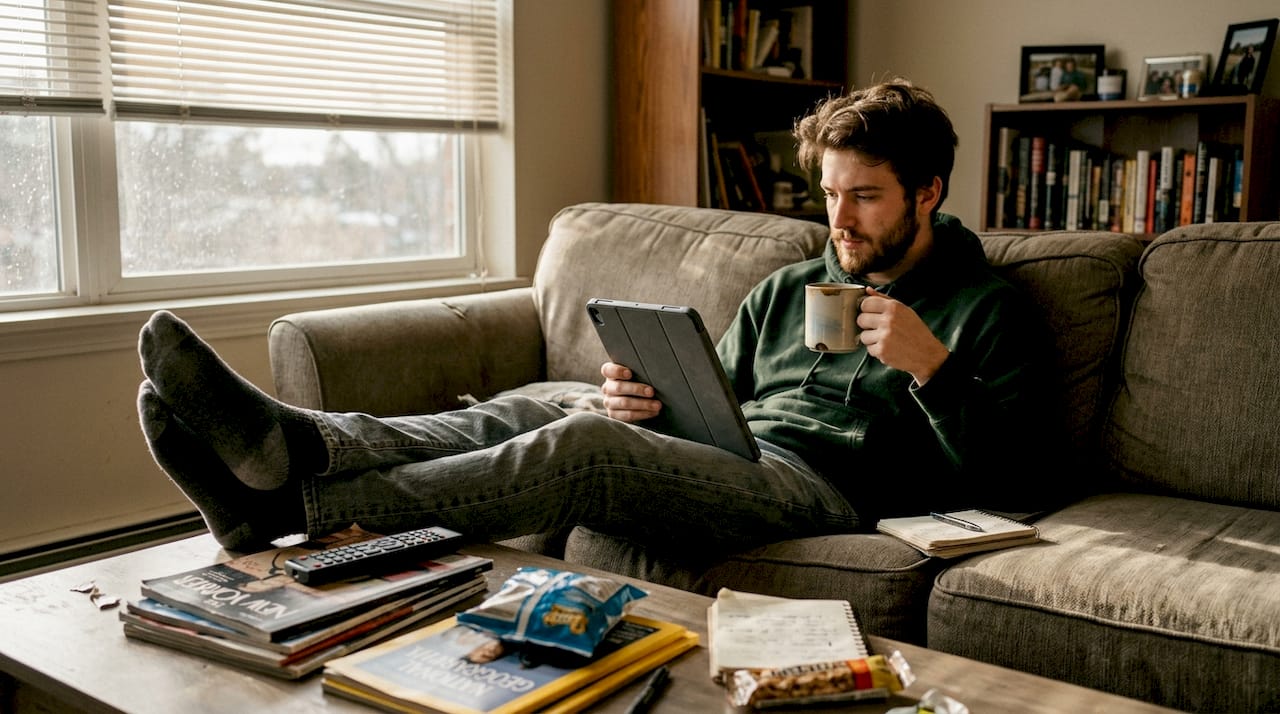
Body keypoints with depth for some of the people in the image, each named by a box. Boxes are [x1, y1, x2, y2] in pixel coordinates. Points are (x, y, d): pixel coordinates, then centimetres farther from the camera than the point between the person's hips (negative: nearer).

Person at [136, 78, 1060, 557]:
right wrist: (646, 402, 0)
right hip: (718, 460, 7)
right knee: (525, 411, -17)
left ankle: (289, 500, -35)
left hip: (821, 482, -7)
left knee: (580, 444, -30)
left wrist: (931, 366, -14)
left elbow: (1004, 474, 0)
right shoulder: (787, 289, 26)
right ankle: (291, 443, -35)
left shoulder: (989, 311, 10)